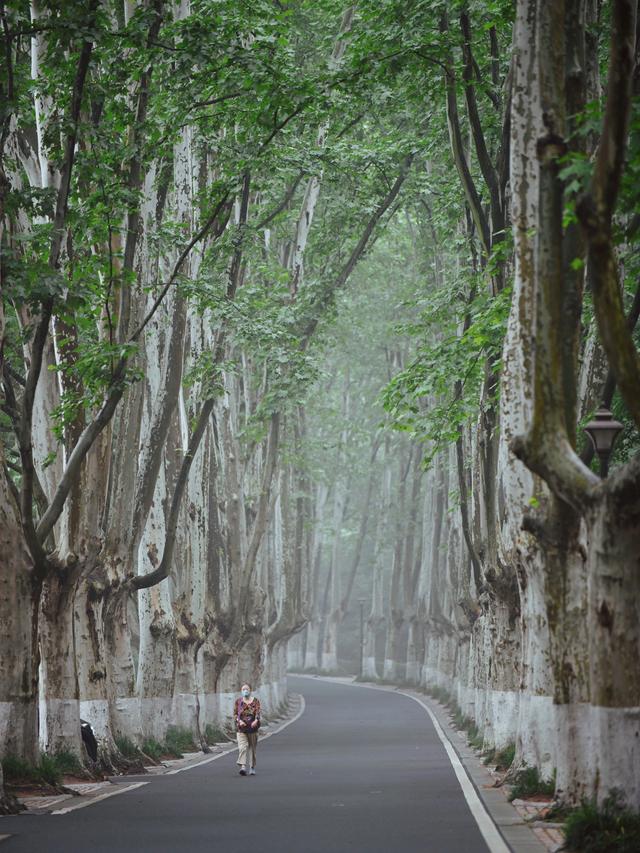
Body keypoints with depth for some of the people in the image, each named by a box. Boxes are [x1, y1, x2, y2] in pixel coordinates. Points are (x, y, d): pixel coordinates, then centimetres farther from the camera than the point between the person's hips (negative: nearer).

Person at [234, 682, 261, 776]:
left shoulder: (255, 701, 2)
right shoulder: (238, 701, 6)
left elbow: (258, 712, -10)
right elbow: (235, 713, 5)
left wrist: (256, 721, -30)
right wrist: (239, 721, -14)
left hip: (252, 727, 0)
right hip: (241, 728, 0)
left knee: (252, 747, 7)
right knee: (242, 747, -16)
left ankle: (252, 768, 20)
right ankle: (243, 767, -26)